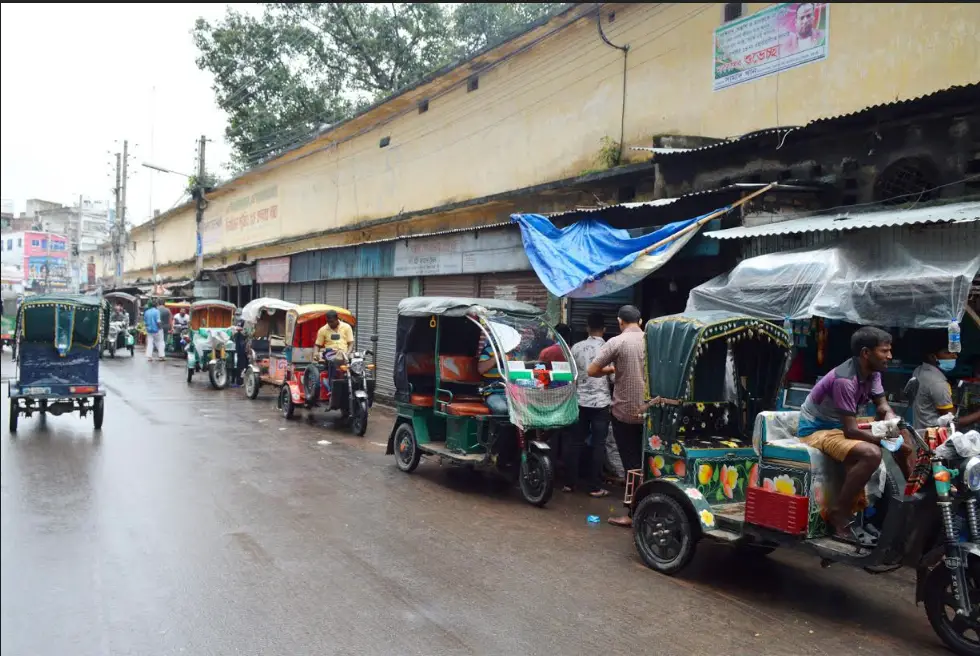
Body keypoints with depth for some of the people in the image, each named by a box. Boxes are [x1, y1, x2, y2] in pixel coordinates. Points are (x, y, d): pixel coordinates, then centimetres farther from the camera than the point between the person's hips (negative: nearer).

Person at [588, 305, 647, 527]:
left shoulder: (616, 342, -11)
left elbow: (592, 371, -11)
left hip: (625, 412, -4)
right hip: (649, 411, 4)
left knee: (631, 464, 3)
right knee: (645, 462, 14)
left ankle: (634, 514, 7)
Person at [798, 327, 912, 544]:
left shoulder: (872, 372, -3)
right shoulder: (845, 380, -29)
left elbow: (882, 405, 9)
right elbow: (850, 431, -28)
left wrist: (890, 418, -13)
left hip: (843, 425, 9)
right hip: (817, 429, -9)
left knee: (903, 436, 4)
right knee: (871, 454, -31)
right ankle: (839, 515, -20)